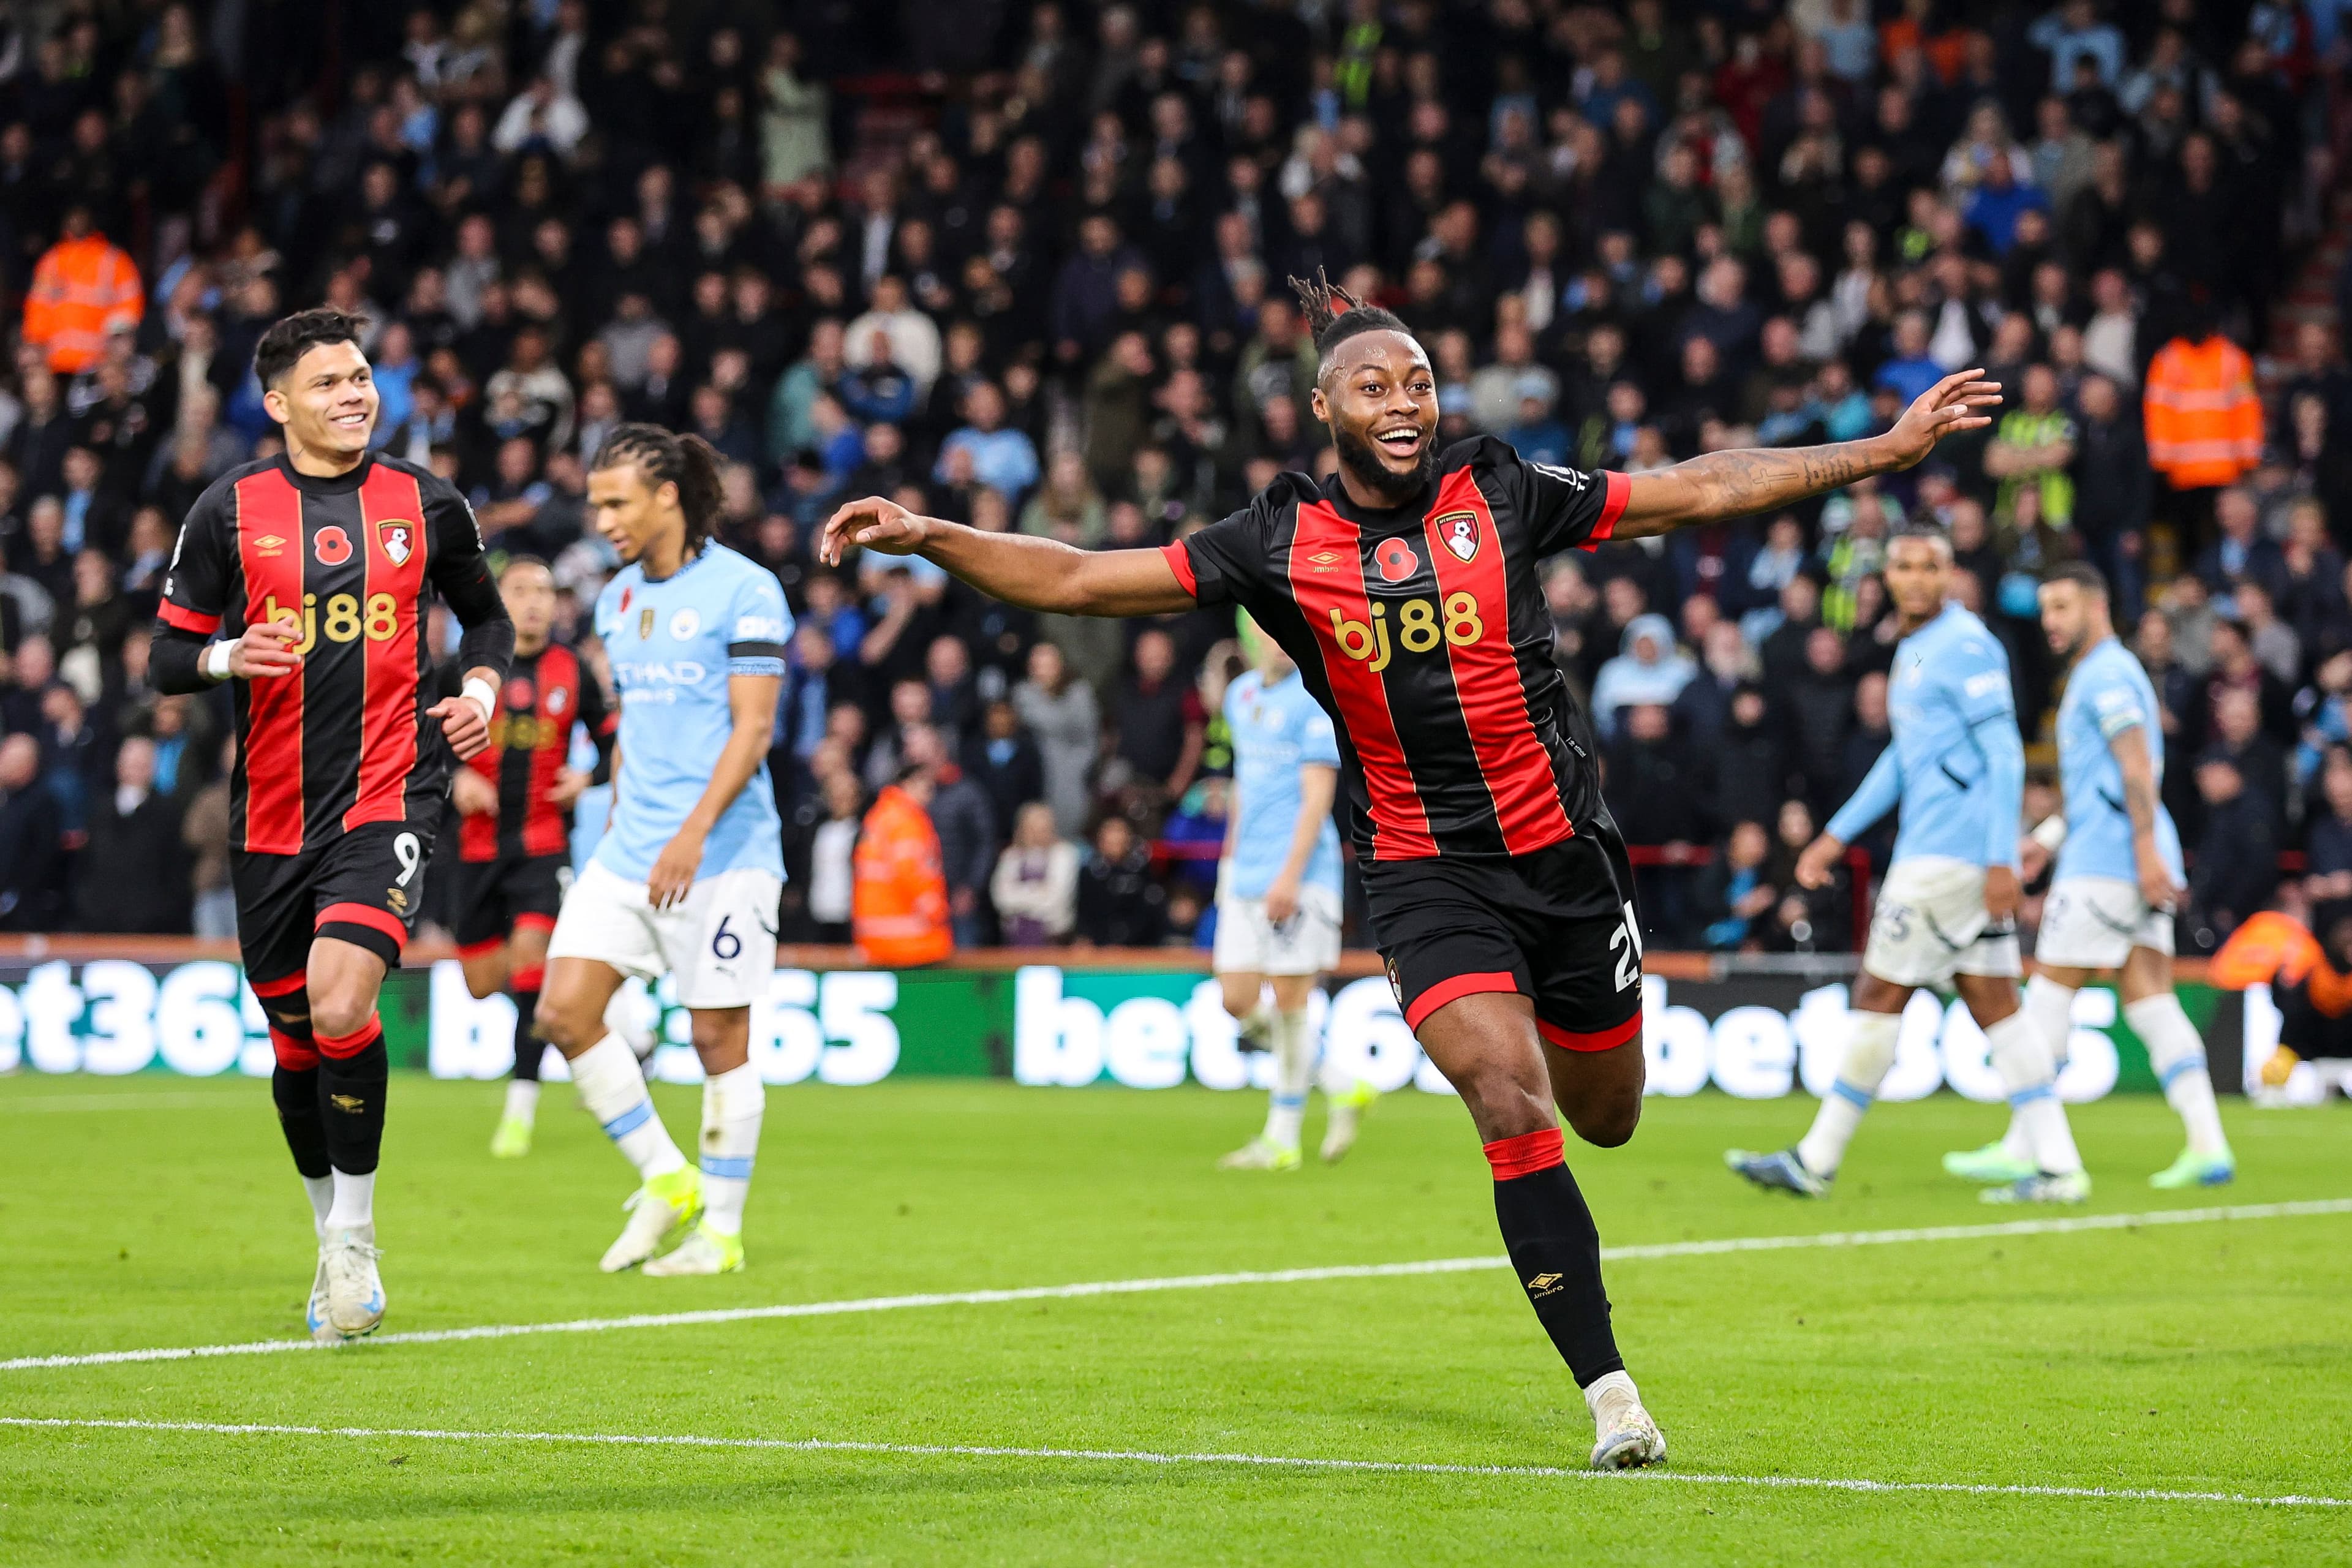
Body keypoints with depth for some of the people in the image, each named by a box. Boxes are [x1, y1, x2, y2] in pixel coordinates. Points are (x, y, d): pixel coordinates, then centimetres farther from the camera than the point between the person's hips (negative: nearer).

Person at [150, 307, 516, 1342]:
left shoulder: (426, 504, 5)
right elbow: (166, 655, 5)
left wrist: (480, 688, 3)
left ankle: (355, 1235, -6)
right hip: (270, 812, 2)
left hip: (388, 793, -2)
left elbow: (486, 614, 22)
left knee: (341, 1003, -22)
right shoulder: (230, 510, 2)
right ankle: (334, 1234, 30)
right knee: (294, 1036, 9)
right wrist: (226, 656, -16)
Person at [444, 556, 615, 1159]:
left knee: (532, 951, -20)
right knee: (482, 983, 5)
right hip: (480, 843, 2)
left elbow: (613, 741, 12)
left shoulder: (573, 674, 2)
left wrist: (589, 779, -7)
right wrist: (455, 780, -11)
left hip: (544, 842, -2)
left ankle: (521, 1109, -16)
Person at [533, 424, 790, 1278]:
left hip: (722, 854, -7)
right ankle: (665, 1180, 10)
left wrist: (694, 831, -22)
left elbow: (753, 727, -14)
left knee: (719, 1038, -2)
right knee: (564, 1009, -4)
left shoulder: (743, 590, -9)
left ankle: (721, 1230, 9)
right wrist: (620, 818, 18)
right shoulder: (618, 599, 13)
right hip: (630, 850, 7)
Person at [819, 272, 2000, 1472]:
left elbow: (1704, 489, 2)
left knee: (1604, 1118, 13)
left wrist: (1891, 447, 1)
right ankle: (1610, 1397, -15)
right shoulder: (1279, 542, -5)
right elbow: (1079, 581, -6)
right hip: (1423, 873, -2)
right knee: (1511, 1108, -20)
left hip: (1562, 848, 2)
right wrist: (928, 537, -18)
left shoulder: (1500, 495, -3)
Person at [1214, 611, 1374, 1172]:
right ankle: (1341, 1088, 18)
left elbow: (1318, 796, -13)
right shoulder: (1241, 694, 15)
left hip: (1299, 876, -7)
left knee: (1289, 1001, -5)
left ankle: (1282, 1139, 4)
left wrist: (1290, 875, -19)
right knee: (1238, 1002, 3)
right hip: (1246, 874, 7)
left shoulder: (1314, 699, -8)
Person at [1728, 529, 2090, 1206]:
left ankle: (1817, 1161, 4)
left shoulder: (1967, 647, -11)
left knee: (1880, 996, -3)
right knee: (1996, 1004, 4)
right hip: (1931, 849, 10)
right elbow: (1904, 758, 29)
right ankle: (2056, 1167, -1)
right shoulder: (1913, 650, 19)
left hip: (1951, 853, -10)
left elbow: (2005, 758, -16)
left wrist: (2001, 860, -21)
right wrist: (1836, 836, 27)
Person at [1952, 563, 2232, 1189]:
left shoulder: (2107, 674, -9)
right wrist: (2048, 838, 25)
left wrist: (2147, 853, -24)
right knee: (2150, 1003, 2)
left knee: (2050, 992, -4)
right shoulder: (2098, 675, 23)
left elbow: (2137, 768, -18)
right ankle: (2207, 1145, -7)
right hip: (2131, 868, 10)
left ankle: (2021, 1152, -1)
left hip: (2105, 860, -10)